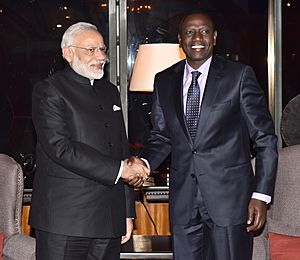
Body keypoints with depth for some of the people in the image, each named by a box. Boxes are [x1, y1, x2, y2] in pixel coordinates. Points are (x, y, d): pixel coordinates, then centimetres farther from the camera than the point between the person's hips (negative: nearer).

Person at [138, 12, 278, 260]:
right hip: (183, 201, 3)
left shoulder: (239, 75, -3)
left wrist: (261, 195, -9)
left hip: (229, 196, -3)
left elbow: (265, 138, -2)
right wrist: (144, 163, -7)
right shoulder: (164, 81, 9)